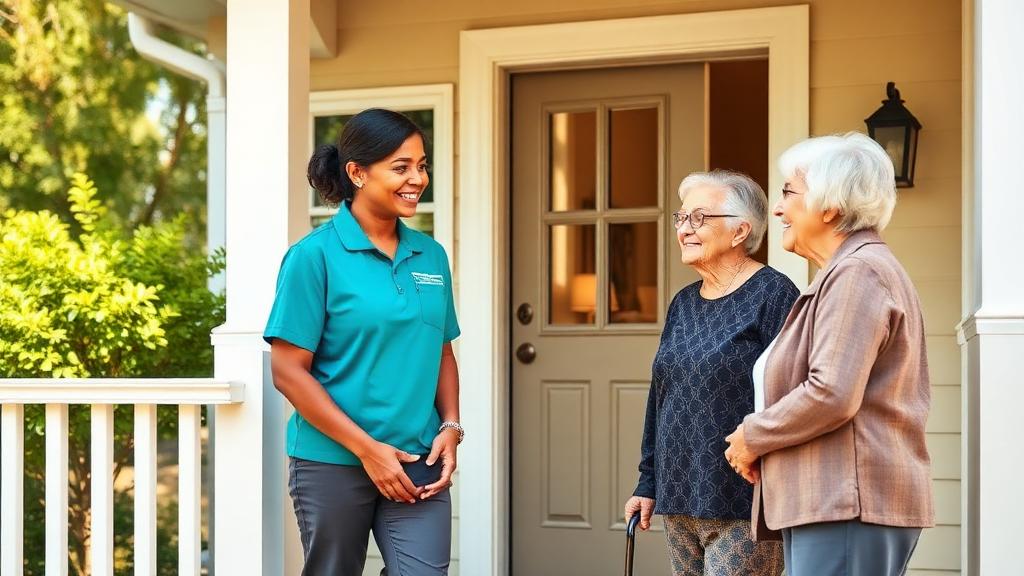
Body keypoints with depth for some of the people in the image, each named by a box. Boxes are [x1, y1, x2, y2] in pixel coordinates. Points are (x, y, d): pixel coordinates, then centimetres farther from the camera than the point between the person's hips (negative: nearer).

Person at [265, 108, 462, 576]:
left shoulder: (431, 256, 7)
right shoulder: (315, 256, -8)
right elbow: (288, 372, -10)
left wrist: (450, 428, -1)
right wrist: (367, 448, -13)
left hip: (417, 463, 3)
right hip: (332, 463, -3)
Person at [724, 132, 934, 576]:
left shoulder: (856, 273, -11)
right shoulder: (861, 270, 23)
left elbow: (831, 394, -21)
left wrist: (753, 436, -7)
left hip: (846, 506, -10)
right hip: (839, 501, 10)